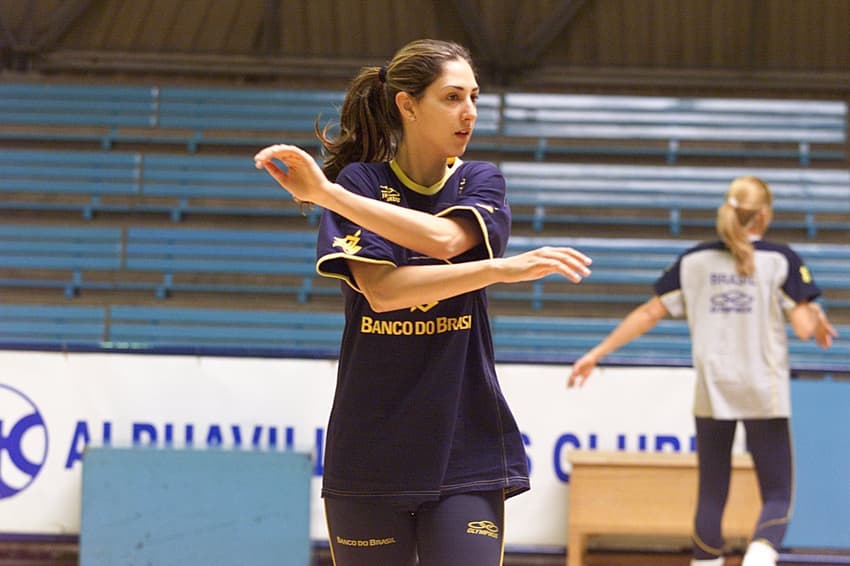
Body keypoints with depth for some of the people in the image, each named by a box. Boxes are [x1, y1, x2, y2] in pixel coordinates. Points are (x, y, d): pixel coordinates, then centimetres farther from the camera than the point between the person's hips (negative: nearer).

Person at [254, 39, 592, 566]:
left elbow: (444, 237, -15)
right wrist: (502, 269, -22)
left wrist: (326, 192, -17)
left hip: (464, 449, 1)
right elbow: (381, 289, -15)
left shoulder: (481, 182, 7)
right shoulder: (359, 183, 0)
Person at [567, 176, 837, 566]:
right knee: (776, 496, 2)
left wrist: (596, 354, 7)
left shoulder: (694, 261, 2)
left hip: (712, 394, 3)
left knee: (711, 494, 13)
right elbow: (805, 327, -10)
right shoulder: (780, 261, -6)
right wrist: (822, 327, 13)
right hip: (765, 395, -3)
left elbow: (648, 314, 1)